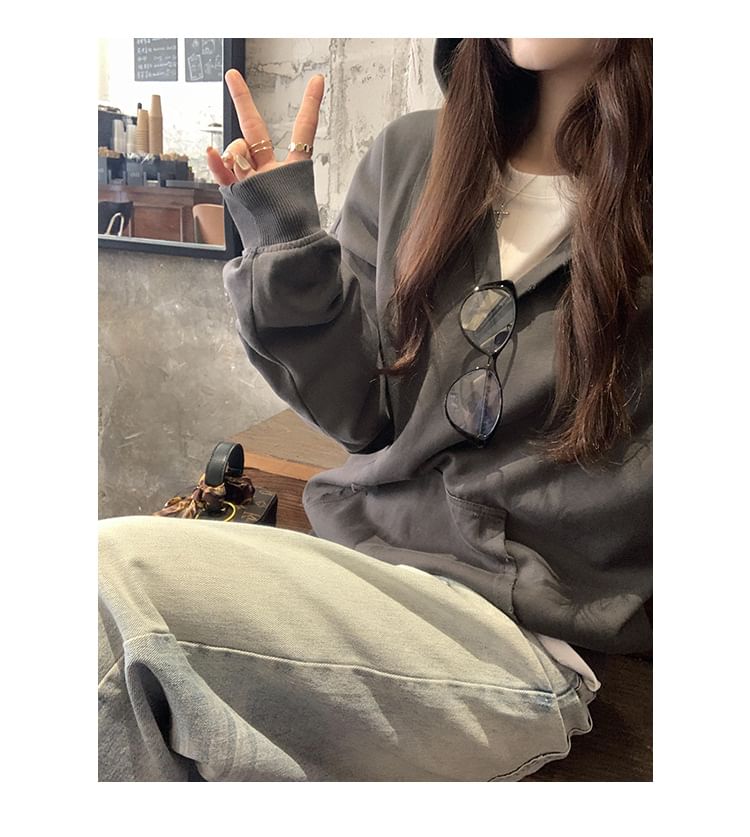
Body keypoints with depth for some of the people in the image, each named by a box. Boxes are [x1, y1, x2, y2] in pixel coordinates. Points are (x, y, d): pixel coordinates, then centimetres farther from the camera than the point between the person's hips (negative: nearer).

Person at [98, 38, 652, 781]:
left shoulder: (650, 194, -3)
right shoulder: (411, 155, 7)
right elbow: (363, 417, 6)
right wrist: (286, 244, -5)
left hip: (512, 635, -4)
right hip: (356, 552, 4)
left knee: (113, 576, -22)